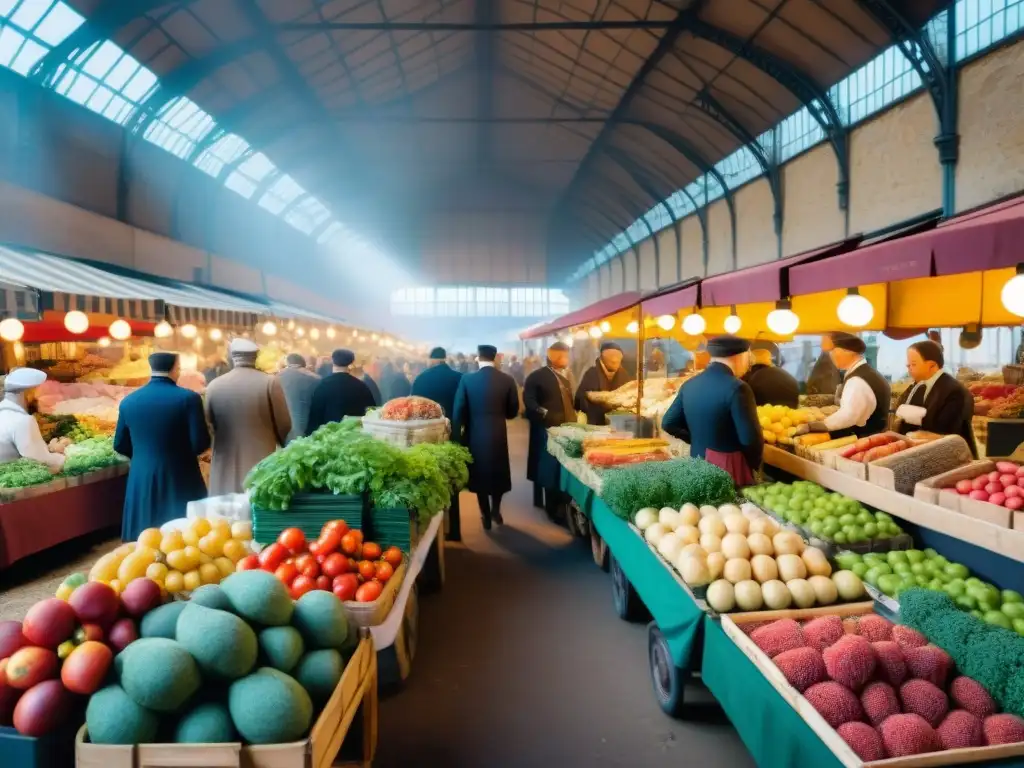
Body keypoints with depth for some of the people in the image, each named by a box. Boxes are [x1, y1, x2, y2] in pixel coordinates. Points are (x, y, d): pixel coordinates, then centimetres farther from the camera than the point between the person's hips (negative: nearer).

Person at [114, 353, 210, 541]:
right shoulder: (189, 398, -12)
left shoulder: (128, 402, 1)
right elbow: (201, 443, -14)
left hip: (142, 482, 4)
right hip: (181, 480, -4)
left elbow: (120, 446, 9)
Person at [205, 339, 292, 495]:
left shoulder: (214, 385, -1)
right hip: (262, 462, -2)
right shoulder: (270, 382, -8)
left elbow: (209, 424, 11)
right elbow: (284, 424, -3)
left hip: (227, 467, 2)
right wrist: (283, 445, 17)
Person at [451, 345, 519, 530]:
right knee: (498, 473, 21)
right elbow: (513, 411, 2)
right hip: (498, 435, 1)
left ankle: (486, 516, 18)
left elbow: (458, 411, -8)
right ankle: (495, 511, 26)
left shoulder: (467, 379, -9)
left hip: (475, 435, -1)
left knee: (480, 475, 12)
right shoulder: (507, 380, -6)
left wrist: (457, 437, 2)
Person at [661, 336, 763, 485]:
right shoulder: (736, 388, -18)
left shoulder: (690, 385, 3)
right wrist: (754, 465, -2)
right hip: (729, 470, -7)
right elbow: (750, 438, -19)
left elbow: (669, 424, 8)